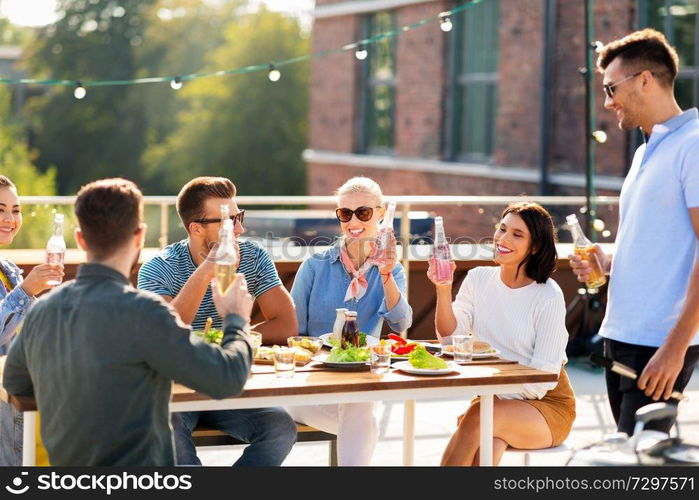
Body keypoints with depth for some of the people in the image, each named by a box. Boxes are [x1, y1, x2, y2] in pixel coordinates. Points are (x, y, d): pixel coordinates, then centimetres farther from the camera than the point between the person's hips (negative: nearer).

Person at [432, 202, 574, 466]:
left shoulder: (549, 296, -13)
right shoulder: (478, 279, 3)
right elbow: (451, 337, -7)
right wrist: (443, 289, -21)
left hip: (547, 405, -3)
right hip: (494, 399, 3)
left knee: (477, 419, -33)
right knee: (486, 448, -33)